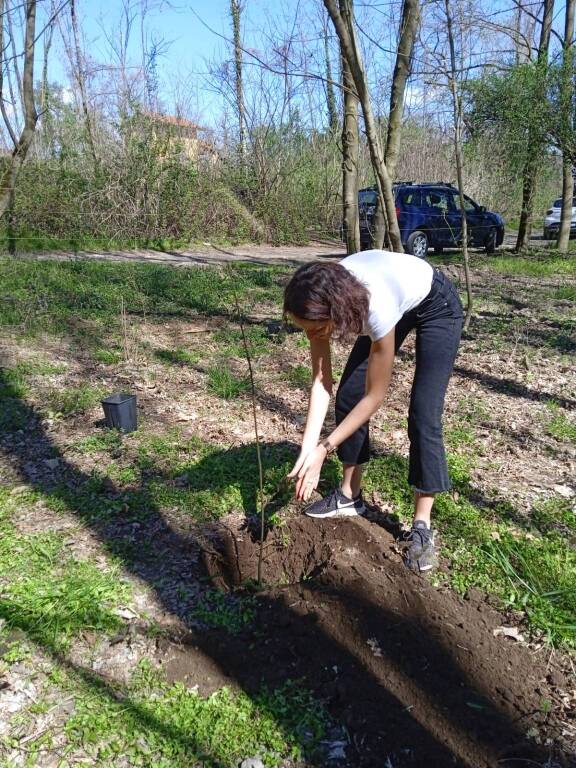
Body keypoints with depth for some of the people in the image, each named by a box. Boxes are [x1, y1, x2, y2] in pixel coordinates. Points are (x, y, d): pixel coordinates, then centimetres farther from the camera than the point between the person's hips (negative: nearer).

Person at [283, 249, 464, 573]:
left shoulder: (377, 309, -43)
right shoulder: (321, 303, -28)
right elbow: (322, 381, -21)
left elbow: (375, 396, -30)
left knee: (423, 415, -14)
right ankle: (350, 496, 14)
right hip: (396, 298, 6)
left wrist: (324, 449, -28)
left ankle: (422, 526, -3)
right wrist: (307, 449, -28)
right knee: (348, 396, -1)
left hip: (437, 305, -6)